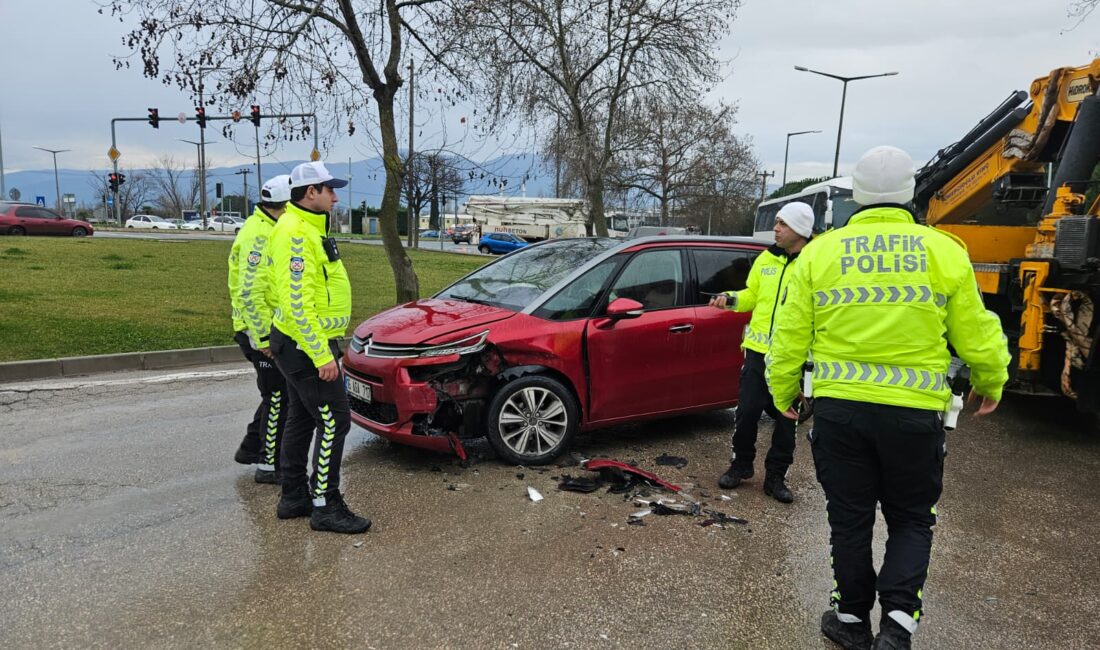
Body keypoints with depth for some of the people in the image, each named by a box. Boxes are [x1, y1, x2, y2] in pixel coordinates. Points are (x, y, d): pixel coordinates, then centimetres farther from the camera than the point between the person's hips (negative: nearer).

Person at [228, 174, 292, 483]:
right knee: (277, 397, -2)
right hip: (263, 331, -10)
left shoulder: (270, 232, 15)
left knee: (276, 394, 19)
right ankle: (269, 465, 9)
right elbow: (250, 292, -26)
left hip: (273, 328, 10)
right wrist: (263, 338, -25)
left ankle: (250, 449, 32)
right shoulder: (259, 236, -19)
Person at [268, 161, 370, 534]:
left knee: (302, 419, 16)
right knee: (333, 420, -6)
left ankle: (294, 497, 26)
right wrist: (322, 355, -25)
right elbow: (296, 301, -26)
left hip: (300, 344, 11)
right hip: (307, 346, -11)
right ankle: (325, 506, 2)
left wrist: (323, 346, 24)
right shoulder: (296, 232, -19)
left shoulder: (309, 229, 15)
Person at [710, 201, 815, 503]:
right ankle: (741, 464, 28)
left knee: (787, 420, 8)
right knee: (747, 411, 7)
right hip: (758, 351, 4)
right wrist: (730, 298, 0)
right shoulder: (766, 259, 8)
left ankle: (775, 476, 23)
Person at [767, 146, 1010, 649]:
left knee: (849, 518, 16)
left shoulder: (820, 252, 0)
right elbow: (976, 334, 4)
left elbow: (790, 337, 2)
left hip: (837, 408, 1)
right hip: (914, 412, 0)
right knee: (911, 519, 18)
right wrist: (990, 383, 23)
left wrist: (782, 393, 17)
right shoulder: (943, 251, -2)